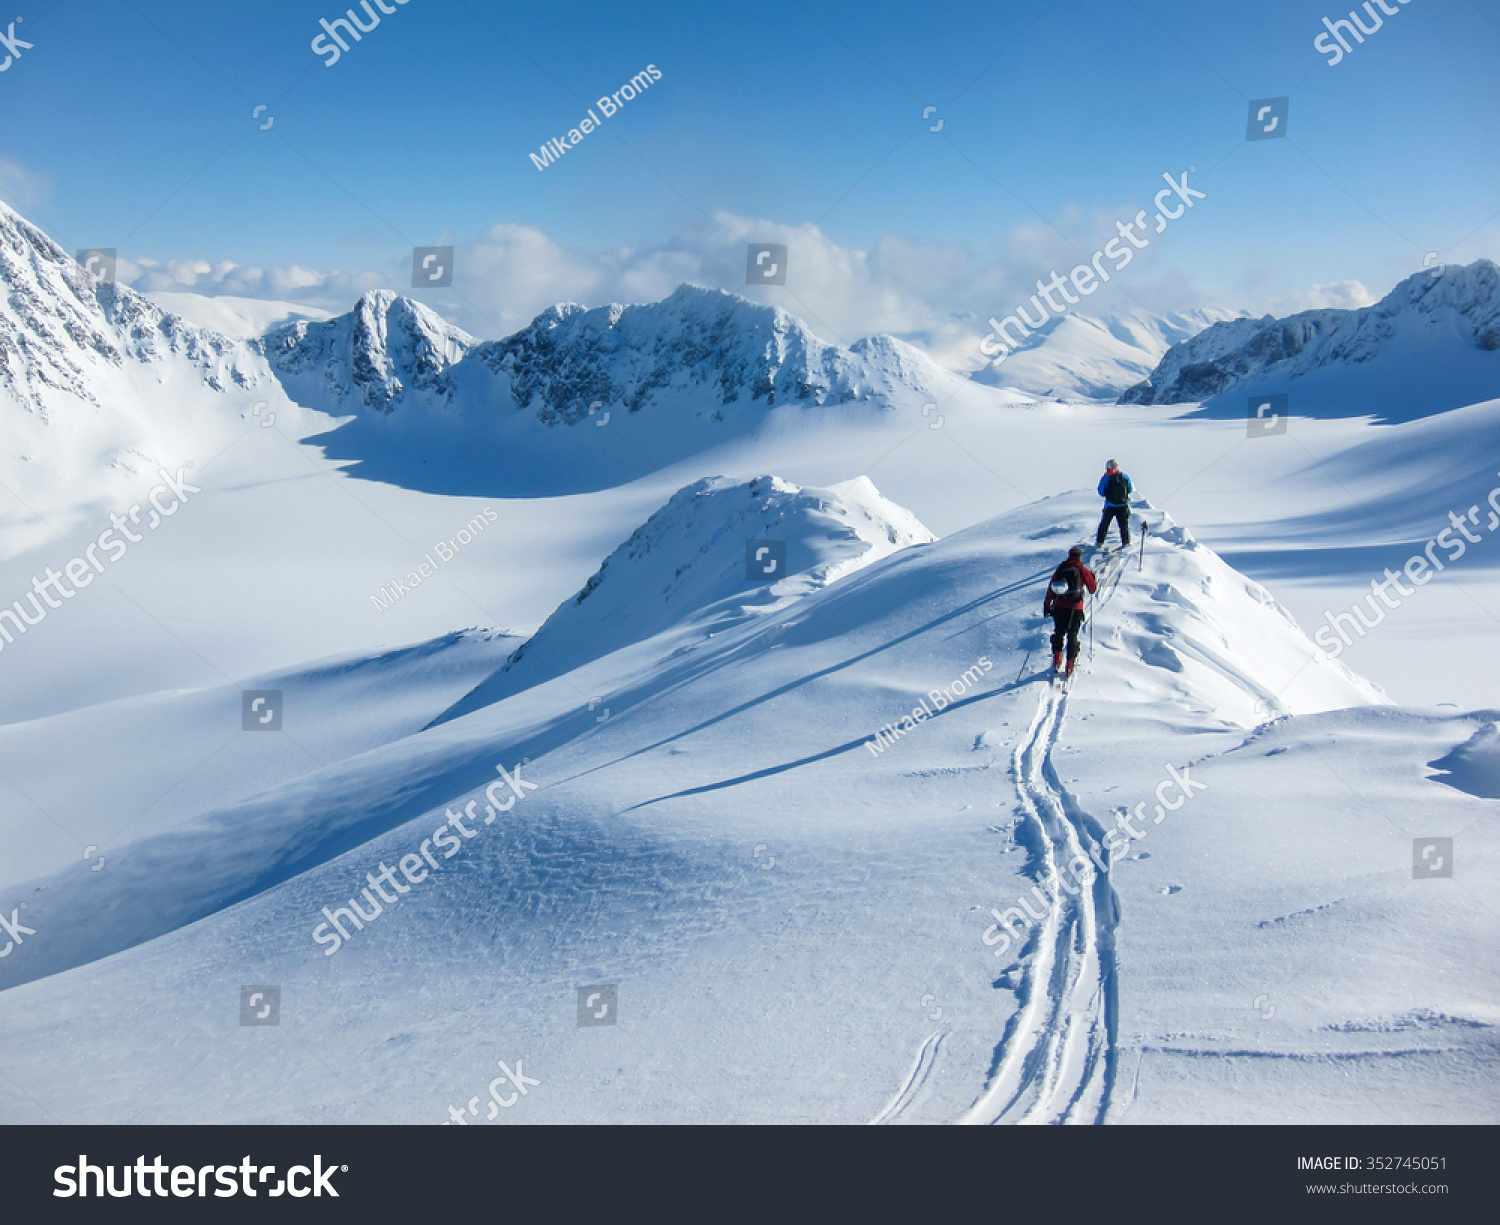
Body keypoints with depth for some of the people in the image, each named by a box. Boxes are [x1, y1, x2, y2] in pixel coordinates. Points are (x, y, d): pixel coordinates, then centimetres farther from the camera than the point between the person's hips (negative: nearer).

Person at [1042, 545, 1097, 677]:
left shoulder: (1060, 569, 2)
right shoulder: (1083, 571, -4)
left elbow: (1051, 589, 3)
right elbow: (1092, 589, 5)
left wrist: (1046, 606, 12)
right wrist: (1092, 578, 24)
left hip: (1059, 608, 1)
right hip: (1075, 609, -1)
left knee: (1058, 634, 20)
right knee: (1072, 637, 11)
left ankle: (1057, 661, 12)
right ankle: (1070, 668, 13)